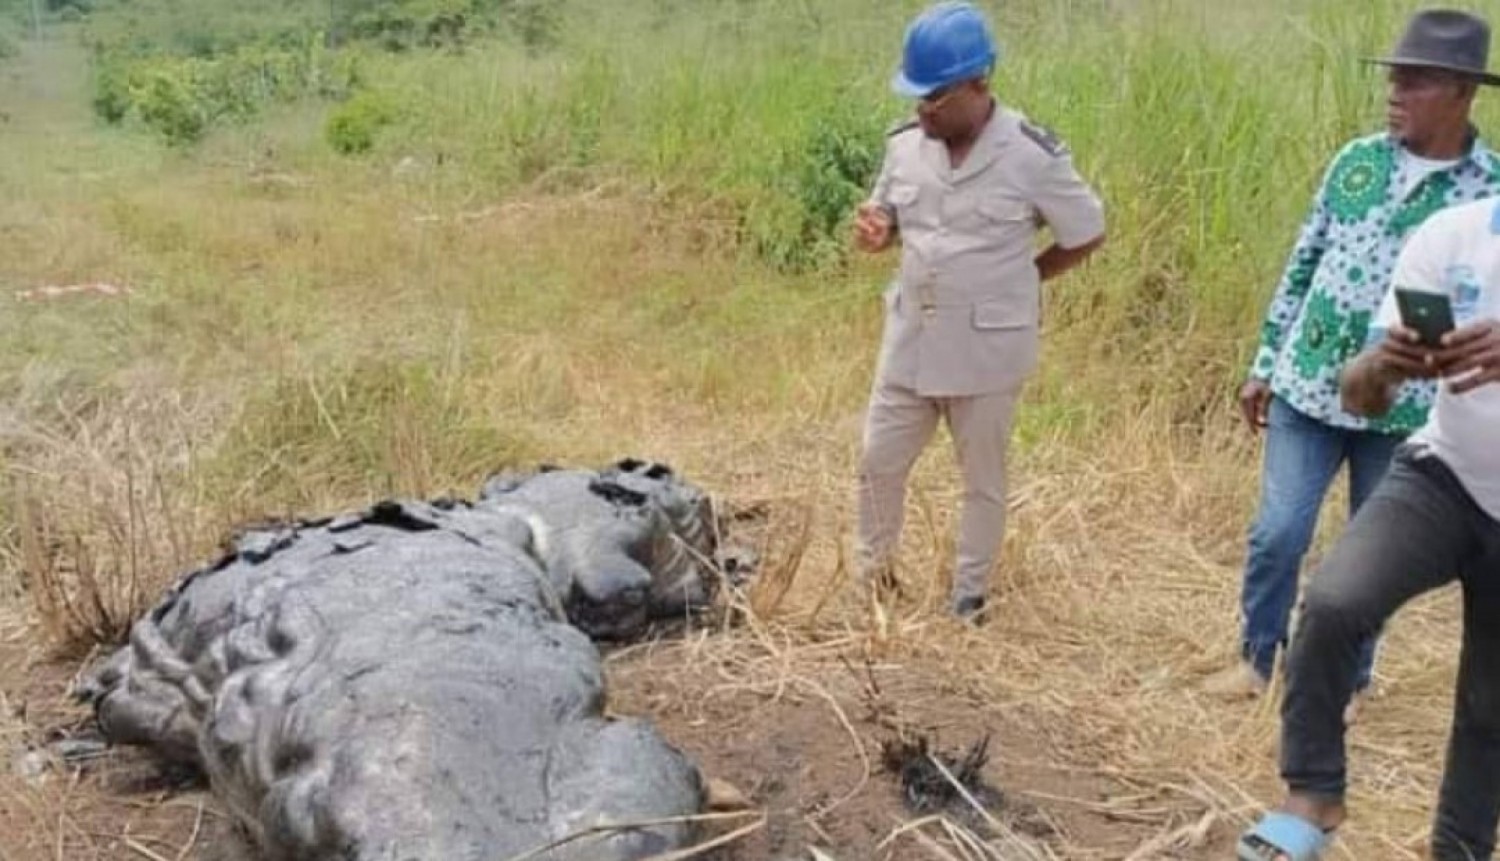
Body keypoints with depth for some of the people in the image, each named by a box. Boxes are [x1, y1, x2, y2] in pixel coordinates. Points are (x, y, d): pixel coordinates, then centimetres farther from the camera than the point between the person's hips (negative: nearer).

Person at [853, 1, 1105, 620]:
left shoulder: (1033, 156, -15)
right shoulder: (905, 146, -2)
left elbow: (1087, 235, -4)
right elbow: (887, 217, 12)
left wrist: (1019, 279, -3)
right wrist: (872, 230, -12)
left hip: (987, 348, -4)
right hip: (910, 341, 4)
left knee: (982, 479, 12)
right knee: (880, 459, 13)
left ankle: (969, 596, 29)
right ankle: (874, 563, 38)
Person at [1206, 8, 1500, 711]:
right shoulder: (1356, 161, 1)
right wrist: (1265, 363, 8)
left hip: (1403, 408, -2)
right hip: (1308, 385, 2)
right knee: (1277, 533, 1)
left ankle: (1349, 677, 31)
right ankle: (1256, 658, 23)